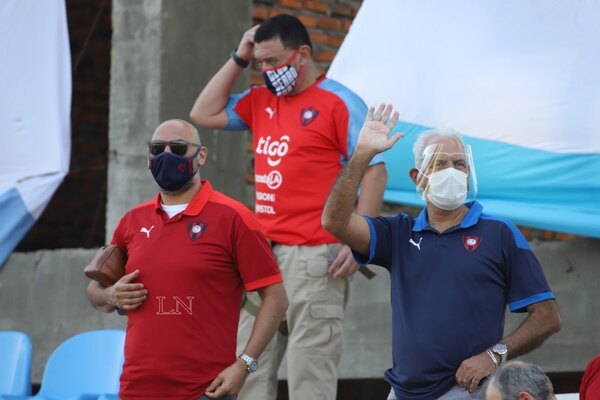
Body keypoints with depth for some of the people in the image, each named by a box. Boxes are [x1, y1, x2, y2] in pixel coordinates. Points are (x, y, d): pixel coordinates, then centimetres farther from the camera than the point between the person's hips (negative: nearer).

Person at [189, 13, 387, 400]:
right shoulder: (261, 101, 15)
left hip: (313, 255, -7)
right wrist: (239, 59, 11)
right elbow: (204, 114, 19)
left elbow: (374, 170, -9)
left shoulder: (340, 102, -5)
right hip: (261, 252, 7)